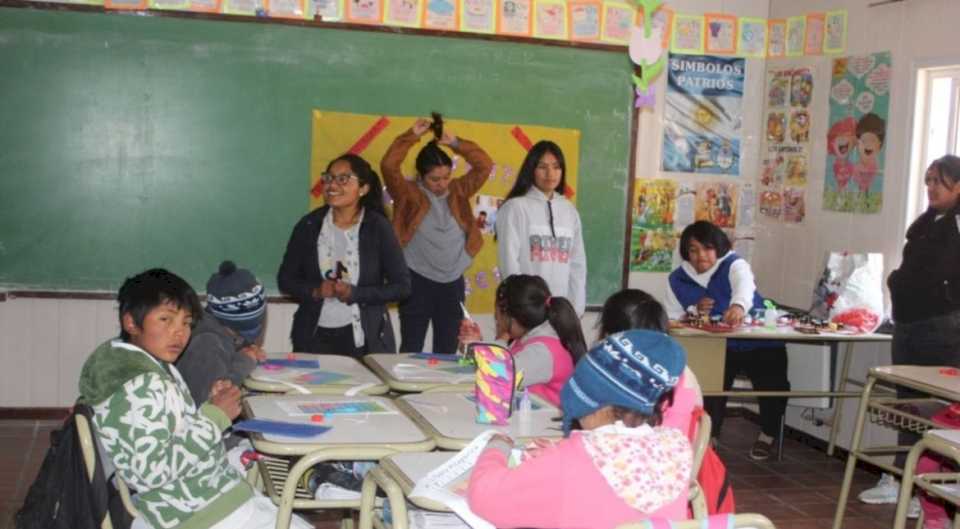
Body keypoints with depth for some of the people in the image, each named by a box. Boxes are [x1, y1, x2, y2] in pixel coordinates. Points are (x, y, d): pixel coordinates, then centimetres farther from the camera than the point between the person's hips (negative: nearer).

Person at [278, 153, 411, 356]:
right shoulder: (309, 224, 0)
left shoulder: (377, 227, -6)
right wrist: (314, 290, -14)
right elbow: (285, 279, 5)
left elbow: (402, 286, -6)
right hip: (314, 337, 2)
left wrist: (355, 294, -18)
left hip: (364, 340, -2)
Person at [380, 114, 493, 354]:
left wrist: (456, 143, -5)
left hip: (453, 283, 4)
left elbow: (485, 165, 2)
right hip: (418, 282, -4)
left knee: (447, 351, 11)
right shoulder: (409, 194, -4)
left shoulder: (458, 191, 7)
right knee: (411, 350, 2)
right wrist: (411, 136, -14)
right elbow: (389, 166, -18)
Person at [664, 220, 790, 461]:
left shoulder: (734, 265, -13)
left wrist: (739, 305, -60)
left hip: (760, 343, -2)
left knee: (773, 384, -22)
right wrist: (694, 311, -21)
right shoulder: (678, 279, -1)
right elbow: (672, 319, 0)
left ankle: (768, 435, 7)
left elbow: (744, 285, -37)